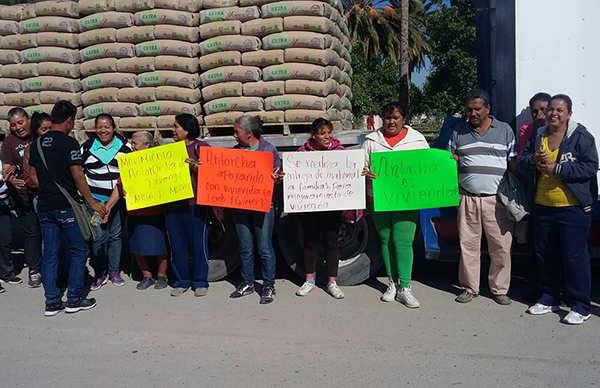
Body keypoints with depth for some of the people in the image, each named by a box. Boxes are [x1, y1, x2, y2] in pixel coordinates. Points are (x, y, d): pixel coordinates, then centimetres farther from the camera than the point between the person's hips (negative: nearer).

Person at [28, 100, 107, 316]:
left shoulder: (38, 143, 10)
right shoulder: (68, 143, -12)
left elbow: (32, 174, 14)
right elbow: (77, 176, -16)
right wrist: (92, 203, -10)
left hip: (45, 206, 7)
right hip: (66, 206, -7)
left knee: (49, 254, 9)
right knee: (79, 250, 6)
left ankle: (52, 302, 14)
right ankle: (74, 299, 9)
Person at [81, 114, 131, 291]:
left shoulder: (124, 146, 3)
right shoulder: (87, 147, 2)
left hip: (119, 198, 1)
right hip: (96, 198, -1)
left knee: (116, 235, 8)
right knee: (99, 236, -3)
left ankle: (114, 271, 19)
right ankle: (100, 273, 11)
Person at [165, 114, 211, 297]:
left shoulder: (201, 147, -1)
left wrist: (195, 166, -20)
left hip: (195, 202, -5)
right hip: (172, 203, 5)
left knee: (198, 242, 1)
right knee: (177, 243, 9)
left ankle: (200, 281, 13)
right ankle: (182, 281, 21)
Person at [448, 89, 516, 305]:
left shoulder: (505, 131, 8)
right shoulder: (458, 133, 12)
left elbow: (514, 163, 7)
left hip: (497, 200, -1)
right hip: (467, 199, 1)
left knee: (501, 246, 1)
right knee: (468, 245, 5)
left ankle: (499, 289, 16)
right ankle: (469, 288, 18)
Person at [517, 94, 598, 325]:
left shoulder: (581, 136, -5)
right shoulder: (537, 136, 11)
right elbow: (520, 164, 11)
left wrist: (557, 169, -18)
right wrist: (533, 159, -12)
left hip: (573, 208, -6)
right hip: (542, 207, 6)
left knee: (574, 256, -2)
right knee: (545, 254, 13)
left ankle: (580, 306, 10)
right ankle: (550, 299, 28)